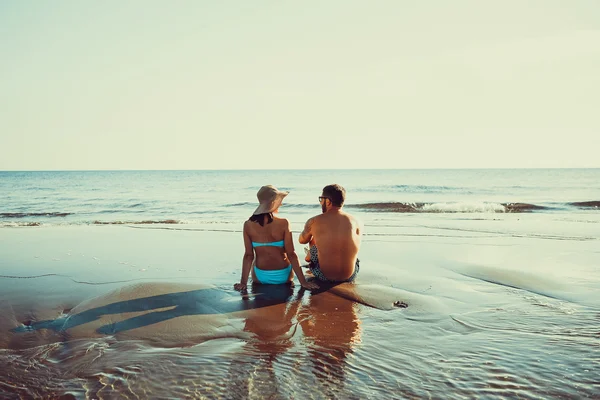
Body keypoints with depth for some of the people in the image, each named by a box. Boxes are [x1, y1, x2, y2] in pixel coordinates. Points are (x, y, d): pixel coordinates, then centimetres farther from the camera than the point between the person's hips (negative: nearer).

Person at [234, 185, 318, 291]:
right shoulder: (283, 223, -16)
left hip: (260, 277, 1)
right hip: (283, 276, -1)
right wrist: (303, 282, -10)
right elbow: (291, 254, -15)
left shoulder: (248, 225, -10)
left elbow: (248, 255, -9)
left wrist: (243, 282, -4)